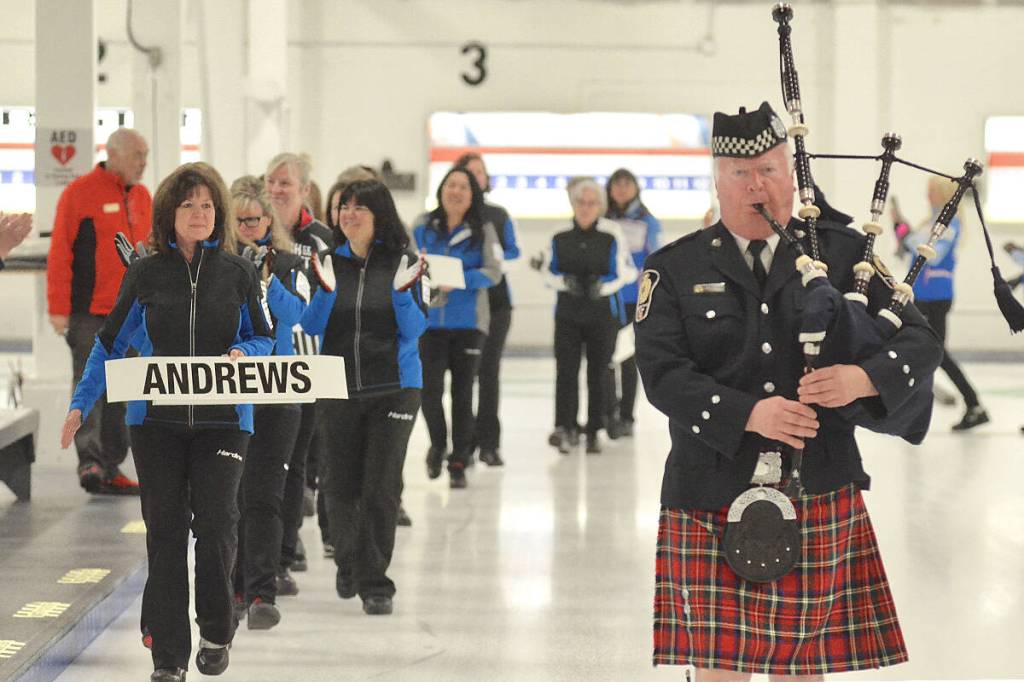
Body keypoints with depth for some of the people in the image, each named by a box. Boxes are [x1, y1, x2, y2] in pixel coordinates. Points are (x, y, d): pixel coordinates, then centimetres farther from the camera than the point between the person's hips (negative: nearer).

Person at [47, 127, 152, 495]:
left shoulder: (142, 196, 14)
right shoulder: (80, 193, -6)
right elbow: (60, 253, -9)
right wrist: (58, 308, -13)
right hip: (89, 312, -6)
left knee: (120, 393, 8)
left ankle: (110, 469, 13)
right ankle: (89, 462, -8)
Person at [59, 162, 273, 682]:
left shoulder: (238, 272, 5)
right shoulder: (146, 274, 5)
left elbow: (263, 338, 13)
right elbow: (111, 342, 10)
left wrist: (244, 354, -10)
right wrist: (81, 404, 3)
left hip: (223, 419, 0)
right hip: (157, 419, 1)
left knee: (215, 521, -12)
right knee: (164, 532, 1)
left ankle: (216, 632, 13)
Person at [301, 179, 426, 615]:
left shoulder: (401, 263, -3)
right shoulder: (330, 261, 3)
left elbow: (414, 330, -5)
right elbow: (311, 327, -2)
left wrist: (402, 292, -22)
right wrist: (326, 289, -18)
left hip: (394, 387, -2)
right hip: (339, 388, 2)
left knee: (381, 488, -6)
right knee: (340, 485, 9)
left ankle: (375, 583, 4)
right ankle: (347, 563, 34)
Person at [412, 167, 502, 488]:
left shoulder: (483, 230, 0)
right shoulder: (423, 227, 4)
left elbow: (493, 271, -8)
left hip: (468, 321, 0)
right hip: (429, 321, 0)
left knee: (462, 394, 4)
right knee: (430, 389, -8)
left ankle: (459, 462, 16)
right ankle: (438, 445, 22)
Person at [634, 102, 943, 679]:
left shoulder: (843, 254, 8)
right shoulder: (675, 270, 5)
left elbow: (921, 341, 2)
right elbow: (661, 371, -7)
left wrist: (861, 378, -19)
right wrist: (748, 414, -22)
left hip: (821, 503, 1)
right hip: (712, 501, -1)